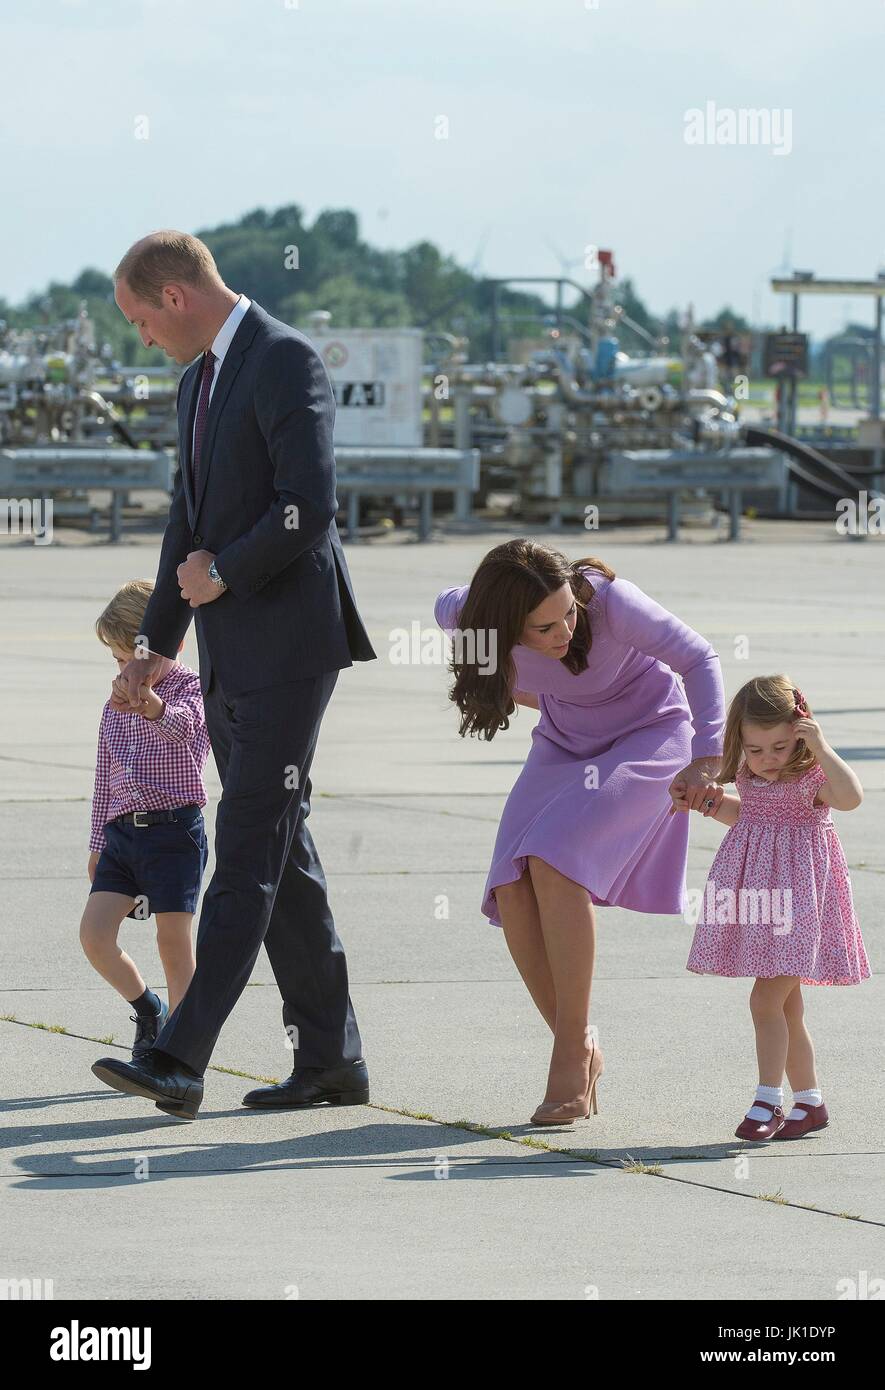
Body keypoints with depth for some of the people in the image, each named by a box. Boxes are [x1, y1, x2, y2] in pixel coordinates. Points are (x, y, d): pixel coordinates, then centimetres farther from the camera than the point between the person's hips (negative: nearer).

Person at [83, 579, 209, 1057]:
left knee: (174, 942, -5)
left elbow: (183, 727, -28)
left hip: (174, 829, -6)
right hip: (122, 833, 6)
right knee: (93, 934, -5)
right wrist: (97, 843, 21)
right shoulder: (115, 706, 16)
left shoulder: (190, 688, -4)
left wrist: (153, 707, -50)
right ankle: (148, 1009, 17)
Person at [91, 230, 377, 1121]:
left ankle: (179, 1059, -18)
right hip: (231, 654, 10)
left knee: (248, 853, -11)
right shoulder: (199, 380, 18)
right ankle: (329, 1058, 14)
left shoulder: (286, 361, -12)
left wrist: (224, 573, -9)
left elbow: (310, 505, -21)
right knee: (281, 853, 10)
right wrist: (155, 642, 19)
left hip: (288, 645, -10)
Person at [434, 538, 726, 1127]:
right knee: (513, 890, -15)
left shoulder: (607, 600, -33)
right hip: (565, 742, 5)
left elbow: (700, 658, -27)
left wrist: (706, 758, -39)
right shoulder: (466, 613, -22)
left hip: (648, 734, -5)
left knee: (555, 862, -26)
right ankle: (584, 1052, -1)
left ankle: (574, 1049, -18)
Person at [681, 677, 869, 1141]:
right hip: (757, 901, 7)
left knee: (766, 1001, -12)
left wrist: (821, 748, -36)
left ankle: (767, 1103, -5)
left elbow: (850, 797, -36)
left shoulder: (811, 777, -15)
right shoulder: (750, 779, 6)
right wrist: (706, 802, 16)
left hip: (795, 899, -7)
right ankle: (809, 1101, 23)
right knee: (786, 1007, 13)